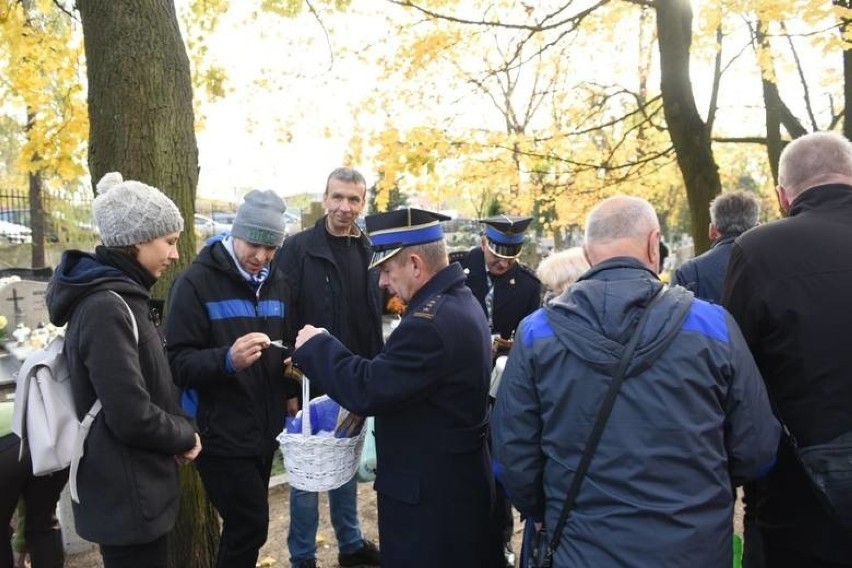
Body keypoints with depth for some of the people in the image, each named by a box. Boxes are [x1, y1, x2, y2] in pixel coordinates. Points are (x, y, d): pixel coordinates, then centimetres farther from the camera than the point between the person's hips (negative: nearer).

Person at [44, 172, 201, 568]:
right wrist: (185, 437, -10)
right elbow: (131, 416, -27)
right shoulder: (106, 308, -23)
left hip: (136, 486, 10)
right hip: (126, 495, -10)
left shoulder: (122, 296, 8)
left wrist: (180, 432, 1)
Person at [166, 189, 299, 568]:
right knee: (251, 526, -4)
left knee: (244, 525, 18)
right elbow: (178, 362, -16)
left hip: (266, 430, 6)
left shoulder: (277, 283, 9)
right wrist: (227, 359, -34)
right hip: (221, 434, -6)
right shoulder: (197, 282, -11)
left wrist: (291, 391, 6)